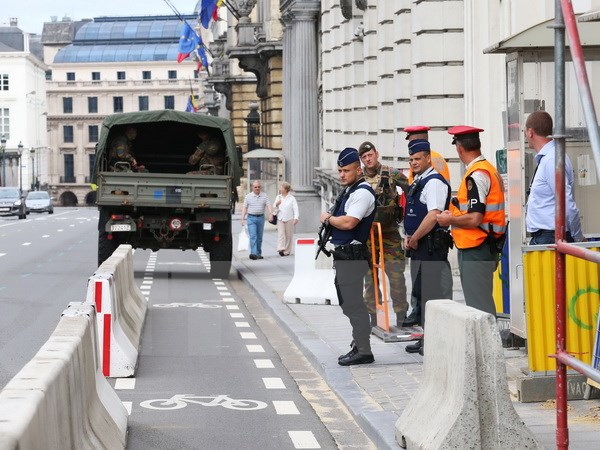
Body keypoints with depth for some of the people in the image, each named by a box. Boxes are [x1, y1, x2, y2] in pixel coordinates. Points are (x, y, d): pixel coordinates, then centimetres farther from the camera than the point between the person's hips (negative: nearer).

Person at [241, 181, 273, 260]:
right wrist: (243, 218, -4)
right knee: (253, 236, -13)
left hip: (261, 218, 2)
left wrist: (271, 213, -22)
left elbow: (268, 205, -3)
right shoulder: (248, 197, 4)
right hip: (251, 218, -2)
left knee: (259, 237, 7)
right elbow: (244, 208, 4)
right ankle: (253, 253, -22)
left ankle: (258, 254, 14)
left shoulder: (264, 196, 7)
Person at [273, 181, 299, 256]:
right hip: (280, 219, 2)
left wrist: (296, 218, -17)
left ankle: (287, 251, 11)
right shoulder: (278, 197, 12)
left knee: (289, 235, 2)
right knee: (280, 234, -12)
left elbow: (295, 209, -4)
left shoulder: (292, 198, 1)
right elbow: (274, 208, 17)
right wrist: (276, 204, -6)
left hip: (289, 219, -2)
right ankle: (281, 249, -23)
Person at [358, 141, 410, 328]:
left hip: (389, 232, -2)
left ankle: (401, 315, 1)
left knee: (396, 274, -5)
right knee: (369, 276, 5)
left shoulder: (392, 174, -2)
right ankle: (373, 317, 12)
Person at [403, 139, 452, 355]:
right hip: (418, 246, 10)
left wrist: (414, 239, -15)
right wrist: (408, 238, 10)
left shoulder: (434, 182, -13)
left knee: (431, 292, -10)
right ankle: (426, 338, 21)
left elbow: (433, 216, -22)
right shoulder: (417, 182, 18)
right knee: (420, 292, 14)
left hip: (432, 245, -10)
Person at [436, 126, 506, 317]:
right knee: (483, 303, 15)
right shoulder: (490, 170, 14)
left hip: (475, 250, -10)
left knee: (479, 306, -7)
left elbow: (474, 219, -23)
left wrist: (449, 220, -7)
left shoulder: (476, 175, -17)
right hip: (485, 248, 10)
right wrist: (454, 214, 18)